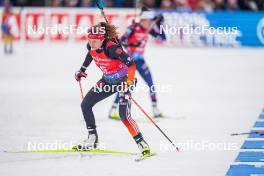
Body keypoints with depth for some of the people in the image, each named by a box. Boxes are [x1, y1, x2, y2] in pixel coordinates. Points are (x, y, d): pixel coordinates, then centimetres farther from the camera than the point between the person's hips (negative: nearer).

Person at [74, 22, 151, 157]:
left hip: (123, 81, -8)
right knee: (85, 105, 3)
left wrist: (129, 82, -44)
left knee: (124, 115, -21)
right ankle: (92, 139, 16)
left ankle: (142, 144, -11)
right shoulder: (91, 46, -10)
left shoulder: (112, 48, -31)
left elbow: (131, 63, -35)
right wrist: (82, 70, 23)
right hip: (108, 81, 8)